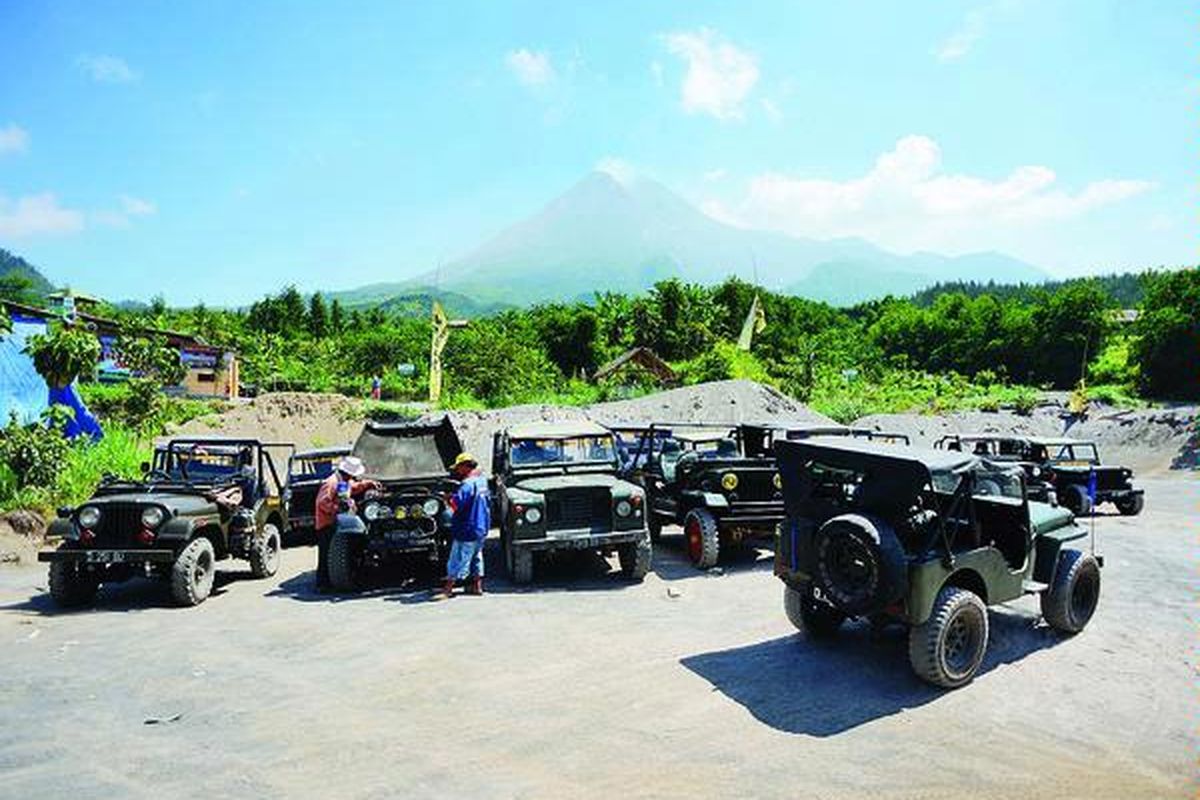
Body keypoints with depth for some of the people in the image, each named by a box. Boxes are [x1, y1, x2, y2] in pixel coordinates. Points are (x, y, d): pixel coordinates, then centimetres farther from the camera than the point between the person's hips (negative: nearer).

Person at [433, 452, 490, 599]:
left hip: (467, 530, -9)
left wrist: (448, 498, -9)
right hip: (482, 528, 9)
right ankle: (477, 586, 25)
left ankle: (447, 589, 4)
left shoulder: (468, 484, -22)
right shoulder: (482, 480, 6)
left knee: (457, 561, -2)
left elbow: (456, 505, -28)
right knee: (476, 557, 19)